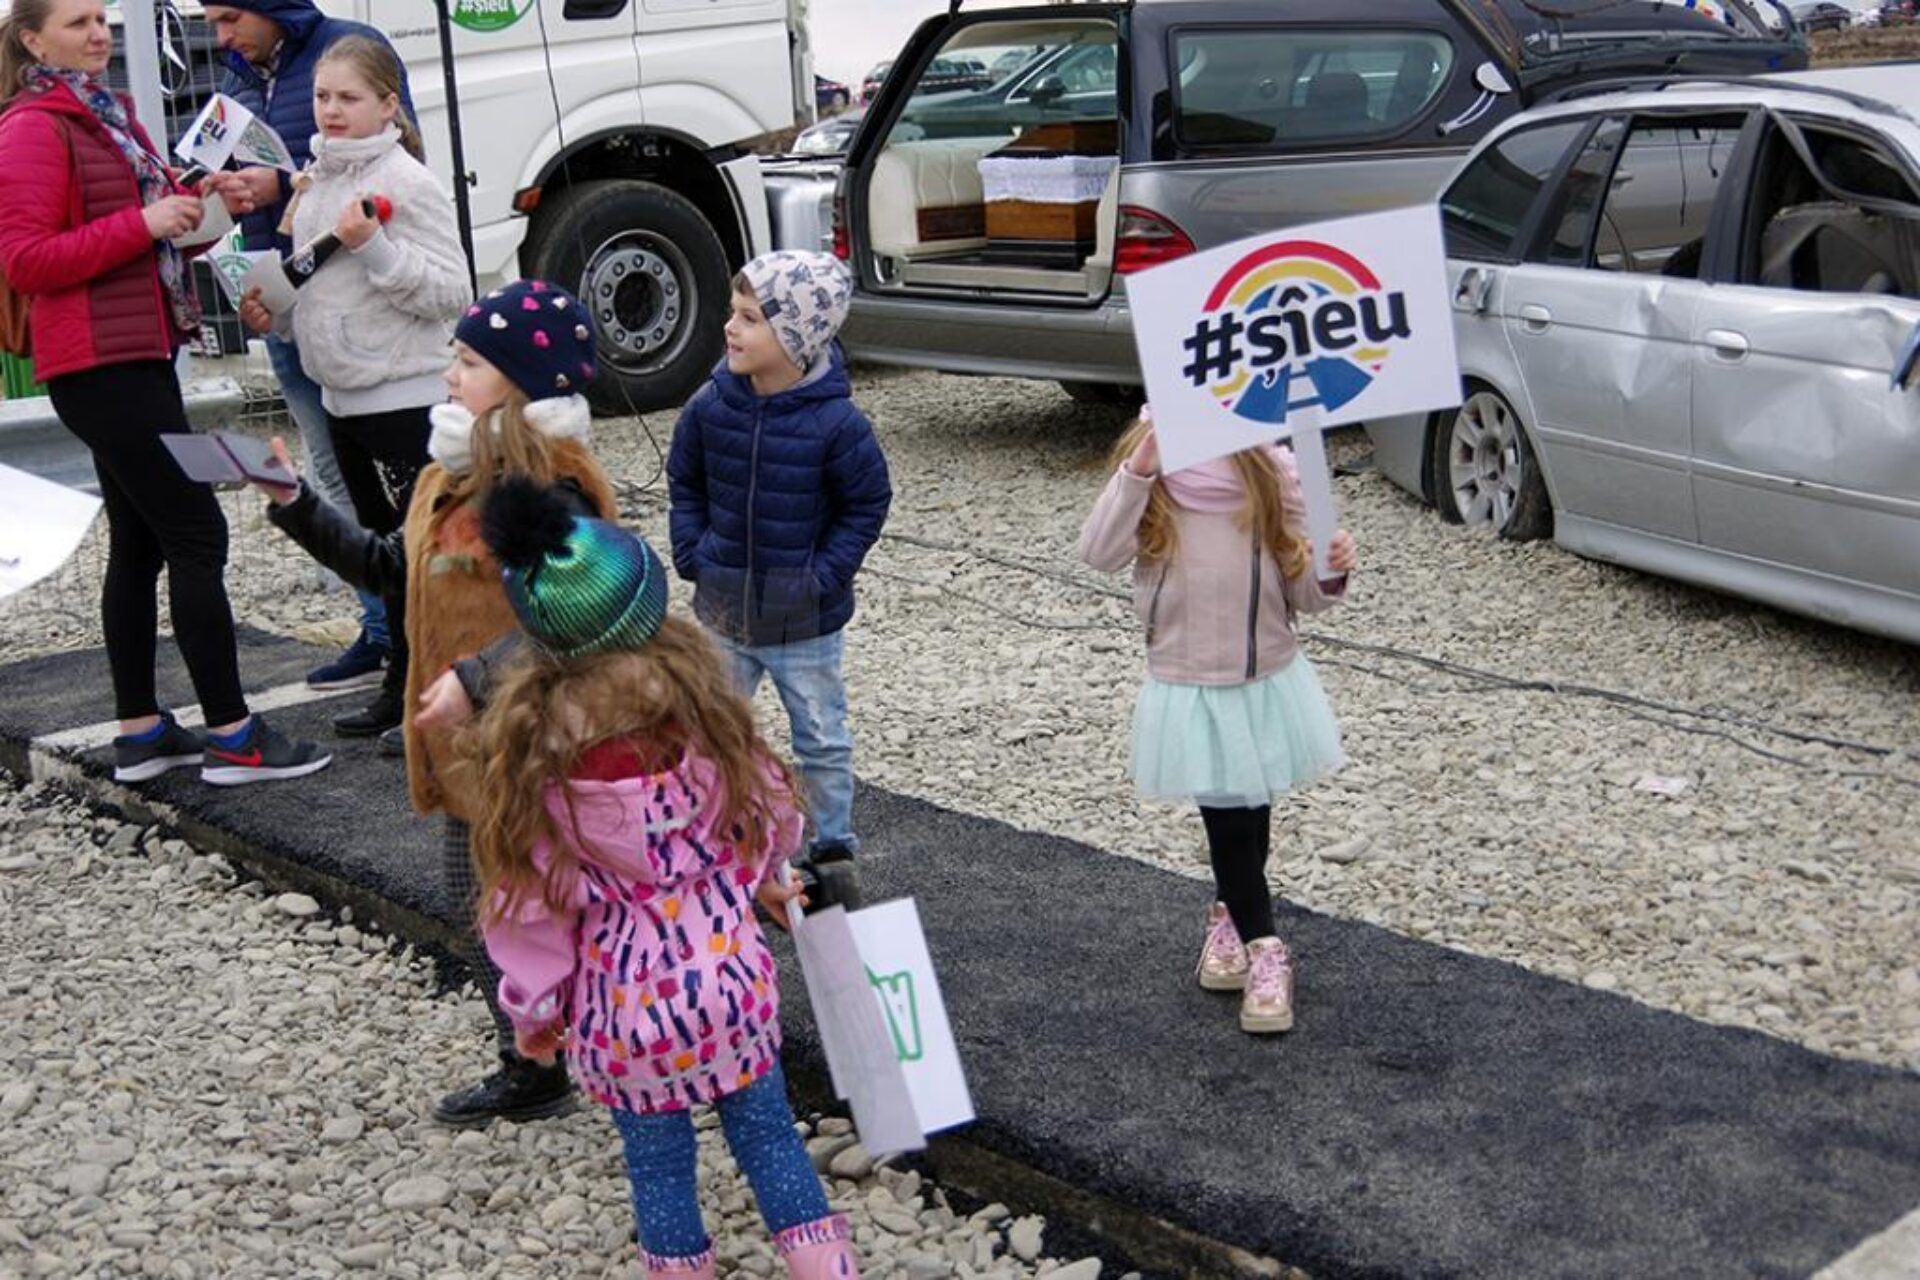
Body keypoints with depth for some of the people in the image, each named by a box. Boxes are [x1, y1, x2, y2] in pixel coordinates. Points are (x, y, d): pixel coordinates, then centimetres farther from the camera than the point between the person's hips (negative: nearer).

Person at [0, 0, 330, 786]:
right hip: (99, 364, -10)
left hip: (140, 352, 10)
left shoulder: (108, 115, 17)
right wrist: (142, 224, -21)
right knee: (197, 535, -10)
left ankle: (140, 734, 17)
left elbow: (146, 227, 23)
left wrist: (189, 211, 2)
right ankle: (232, 737, -6)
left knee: (139, 543, 11)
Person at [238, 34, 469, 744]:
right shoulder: (315, 182, 12)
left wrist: (374, 247, -26)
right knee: (382, 544, 16)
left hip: (404, 398, -9)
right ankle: (407, 681, 26)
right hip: (342, 396, 9)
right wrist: (274, 313, 5)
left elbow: (450, 293, -17)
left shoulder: (406, 182, -12)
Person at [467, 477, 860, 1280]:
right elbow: (766, 813, 3)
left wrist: (532, 1005, 5)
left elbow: (531, 892, -10)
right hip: (728, 975, 2)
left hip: (621, 1002, -1)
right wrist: (762, 881, 25)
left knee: (658, 1164, 15)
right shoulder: (696, 703, -12)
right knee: (768, 1136, 17)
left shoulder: (526, 742, -16)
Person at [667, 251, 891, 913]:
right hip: (723, 614, 3)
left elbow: (867, 502, -5)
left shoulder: (836, 422, -17)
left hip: (805, 622, -3)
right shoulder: (711, 405, -7)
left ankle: (833, 850, 27)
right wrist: (693, 553, -2)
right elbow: (684, 481, 9)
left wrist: (826, 573, -11)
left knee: (823, 741, 11)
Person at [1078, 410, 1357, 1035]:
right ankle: (1264, 953, 14)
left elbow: (1299, 588, 1)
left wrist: (1330, 572, -21)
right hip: (1189, 686, -2)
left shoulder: (1272, 469, -4)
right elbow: (1100, 552, -23)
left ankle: (1230, 915, 40)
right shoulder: (1149, 472, -7)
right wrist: (1140, 468, -31)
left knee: (1252, 817, 15)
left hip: (1269, 680, 2)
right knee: (1229, 819, -1)